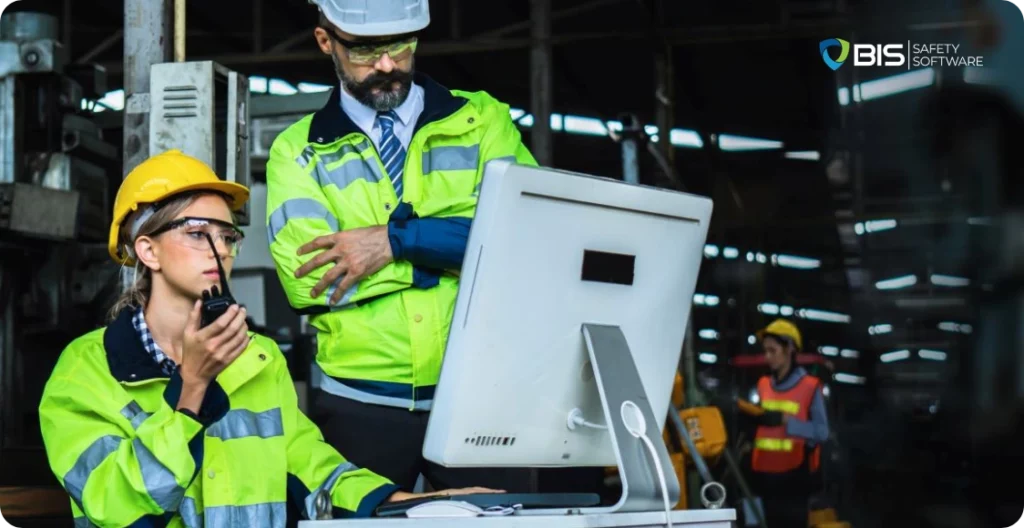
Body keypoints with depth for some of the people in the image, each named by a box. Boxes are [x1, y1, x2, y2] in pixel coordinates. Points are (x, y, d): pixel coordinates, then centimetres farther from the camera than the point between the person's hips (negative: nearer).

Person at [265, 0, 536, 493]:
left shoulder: (482, 121, 7)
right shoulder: (297, 151, 7)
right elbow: (308, 280, -10)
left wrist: (397, 240, -16)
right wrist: (455, 248, -10)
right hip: (361, 408, 0)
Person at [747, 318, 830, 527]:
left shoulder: (810, 386, -6)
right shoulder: (763, 385, 10)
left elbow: (821, 431, -10)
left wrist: (785, 420, -18)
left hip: (794, 472, -5)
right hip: (766, 471, 5)